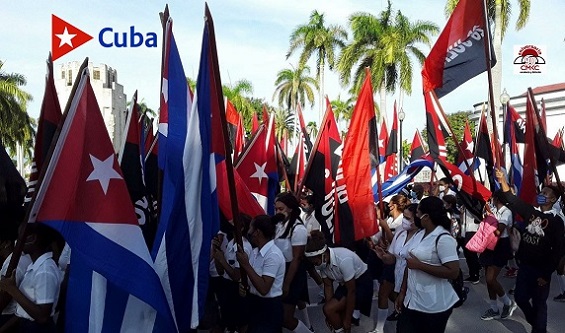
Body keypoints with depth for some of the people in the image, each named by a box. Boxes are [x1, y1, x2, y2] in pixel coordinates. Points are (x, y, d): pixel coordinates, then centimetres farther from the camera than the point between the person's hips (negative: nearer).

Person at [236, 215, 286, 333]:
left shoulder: (273, 255, -23)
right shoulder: (255, 251, 2)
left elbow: (264, 289, -28)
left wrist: (246, 265, -26)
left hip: (269, 307, -8)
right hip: (254, 302, 8)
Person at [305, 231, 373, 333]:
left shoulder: (343, 260, -35)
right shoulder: (322, 261, -14)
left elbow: (351, 291, -27)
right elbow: (328, 286, -4)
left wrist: (348, 320, -18)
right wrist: (330, 315, -6)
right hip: (345, 283, 7)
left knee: (329, 309, -18)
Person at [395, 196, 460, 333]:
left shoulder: (443, 238, -17)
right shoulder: (418, 234, 8)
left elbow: (453, 272, -23)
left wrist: (420, 265, -21)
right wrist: (403, 292, 11)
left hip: (433, 305, -7)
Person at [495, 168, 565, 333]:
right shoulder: (531, 212, 3)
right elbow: (513, 201, -2)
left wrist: (546, 273, -13)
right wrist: (503, 181, -20)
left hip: (540, 270, -5)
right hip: (524, 265, 5)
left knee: (539, 303, 7)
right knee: (520, 297, 14)